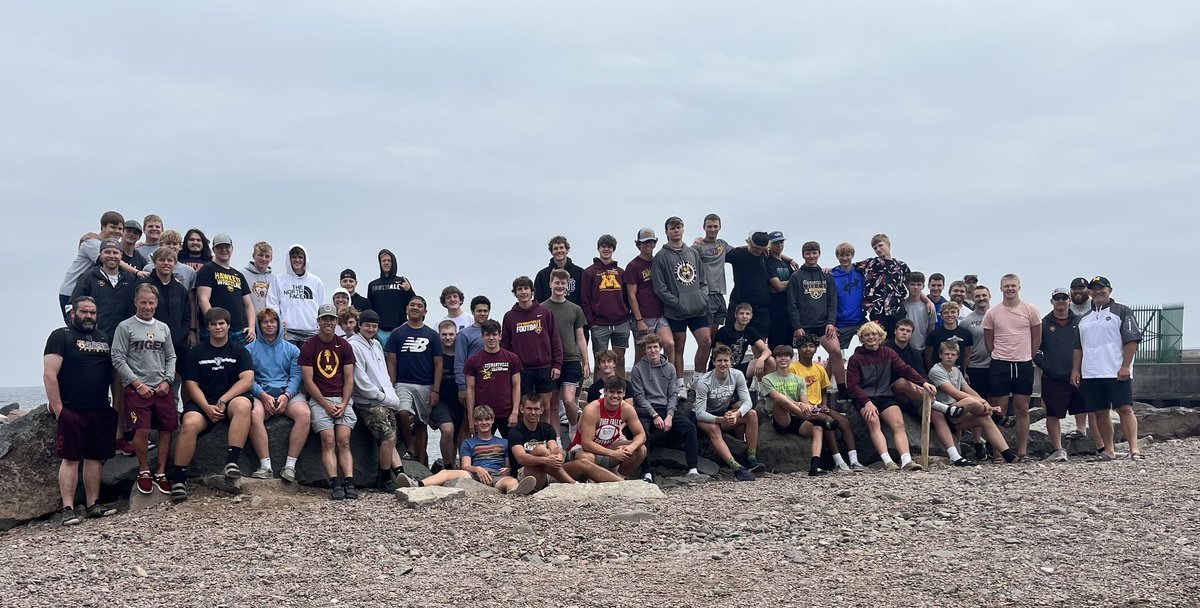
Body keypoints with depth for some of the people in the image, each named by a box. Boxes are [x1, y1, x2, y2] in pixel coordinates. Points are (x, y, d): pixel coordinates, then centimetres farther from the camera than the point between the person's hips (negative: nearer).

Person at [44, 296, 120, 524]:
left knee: (96, 457, 7)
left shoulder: (104, 338, 15)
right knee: (70, 459, -6)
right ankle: (68, 509, -5)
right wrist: (58, 409, -15)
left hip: (101, 411, 6)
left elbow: (113, 372, 20)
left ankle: (92, 505, 14)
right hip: (72, 411, -5)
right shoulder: (61, 337, -2)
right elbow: (49, 375, -9)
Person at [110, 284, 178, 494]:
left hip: (163, 388, 4)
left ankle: (160, 473, 13)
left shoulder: (163, 328, 14)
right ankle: (144, 471, 8)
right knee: (142, 430, -12)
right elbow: (118, 359, -5)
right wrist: (138, 384, -10)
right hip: (137, 388, -4)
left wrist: (167, 381, 0)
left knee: (167, 429, 1)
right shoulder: (125, 327, 1)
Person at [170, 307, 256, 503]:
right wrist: (207, 408, -14)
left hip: (231, 399, -1)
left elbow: (247, 379, -4)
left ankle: (232, 461, -38)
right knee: (189, 423, -31)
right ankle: (178, 478, -23)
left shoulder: (239, 351, 10)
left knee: (243, 405, -37)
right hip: (203, 402, 1)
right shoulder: (197, 352, 13)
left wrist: (223, 401, -16)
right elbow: (191, 385, 4)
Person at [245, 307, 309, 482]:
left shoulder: (292, 349, 18)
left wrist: (286, 395, -13)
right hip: (261, 394, -1)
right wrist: (263, 396, -14)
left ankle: (290, 465, -29)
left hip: (288, 393, 1)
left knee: (304, 414, -31)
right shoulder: (250, 349, 14)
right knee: (254, 414, -36)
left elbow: (296, 376, 6)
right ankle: (266, 466, -33)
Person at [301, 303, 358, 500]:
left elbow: (349, 379, 9)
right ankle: (335, 485, -24)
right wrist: (326, 405, -10)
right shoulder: (308, 346, 2)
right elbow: (308, 381, -3)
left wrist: (344, 404, -6)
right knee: (328, 441, -17)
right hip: (318, 400, -2)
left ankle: (349, 483, -22)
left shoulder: (344, 346, 12)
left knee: (343, 441, -14)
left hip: (341, 399, 2)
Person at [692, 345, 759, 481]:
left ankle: (751, 459, -21)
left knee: (752, 414, -18)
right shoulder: (704, 382, -24)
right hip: (703, 417, -5)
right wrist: (721, 420, -45)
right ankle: (737, 468, -48)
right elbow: (700, 413, -28)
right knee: (713, 429, -38)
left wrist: (736, 414, -39)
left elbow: (747, 402, -16)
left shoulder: (737, 375, -11)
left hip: (725, 413, 5)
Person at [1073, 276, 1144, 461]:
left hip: (1117, 374, -5)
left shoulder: (1121, 311, 2)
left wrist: (1125, 366, -14)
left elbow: (1131, 340, -6)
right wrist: (1075, 370, 11)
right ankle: (1109, 450, 9)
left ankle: (1134, 448, -14)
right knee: (1100, 412, 5)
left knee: (1125, 409, -10)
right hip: (1090, 375, 5)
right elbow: (1078, 347, 22)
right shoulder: (1084, 319, 20)